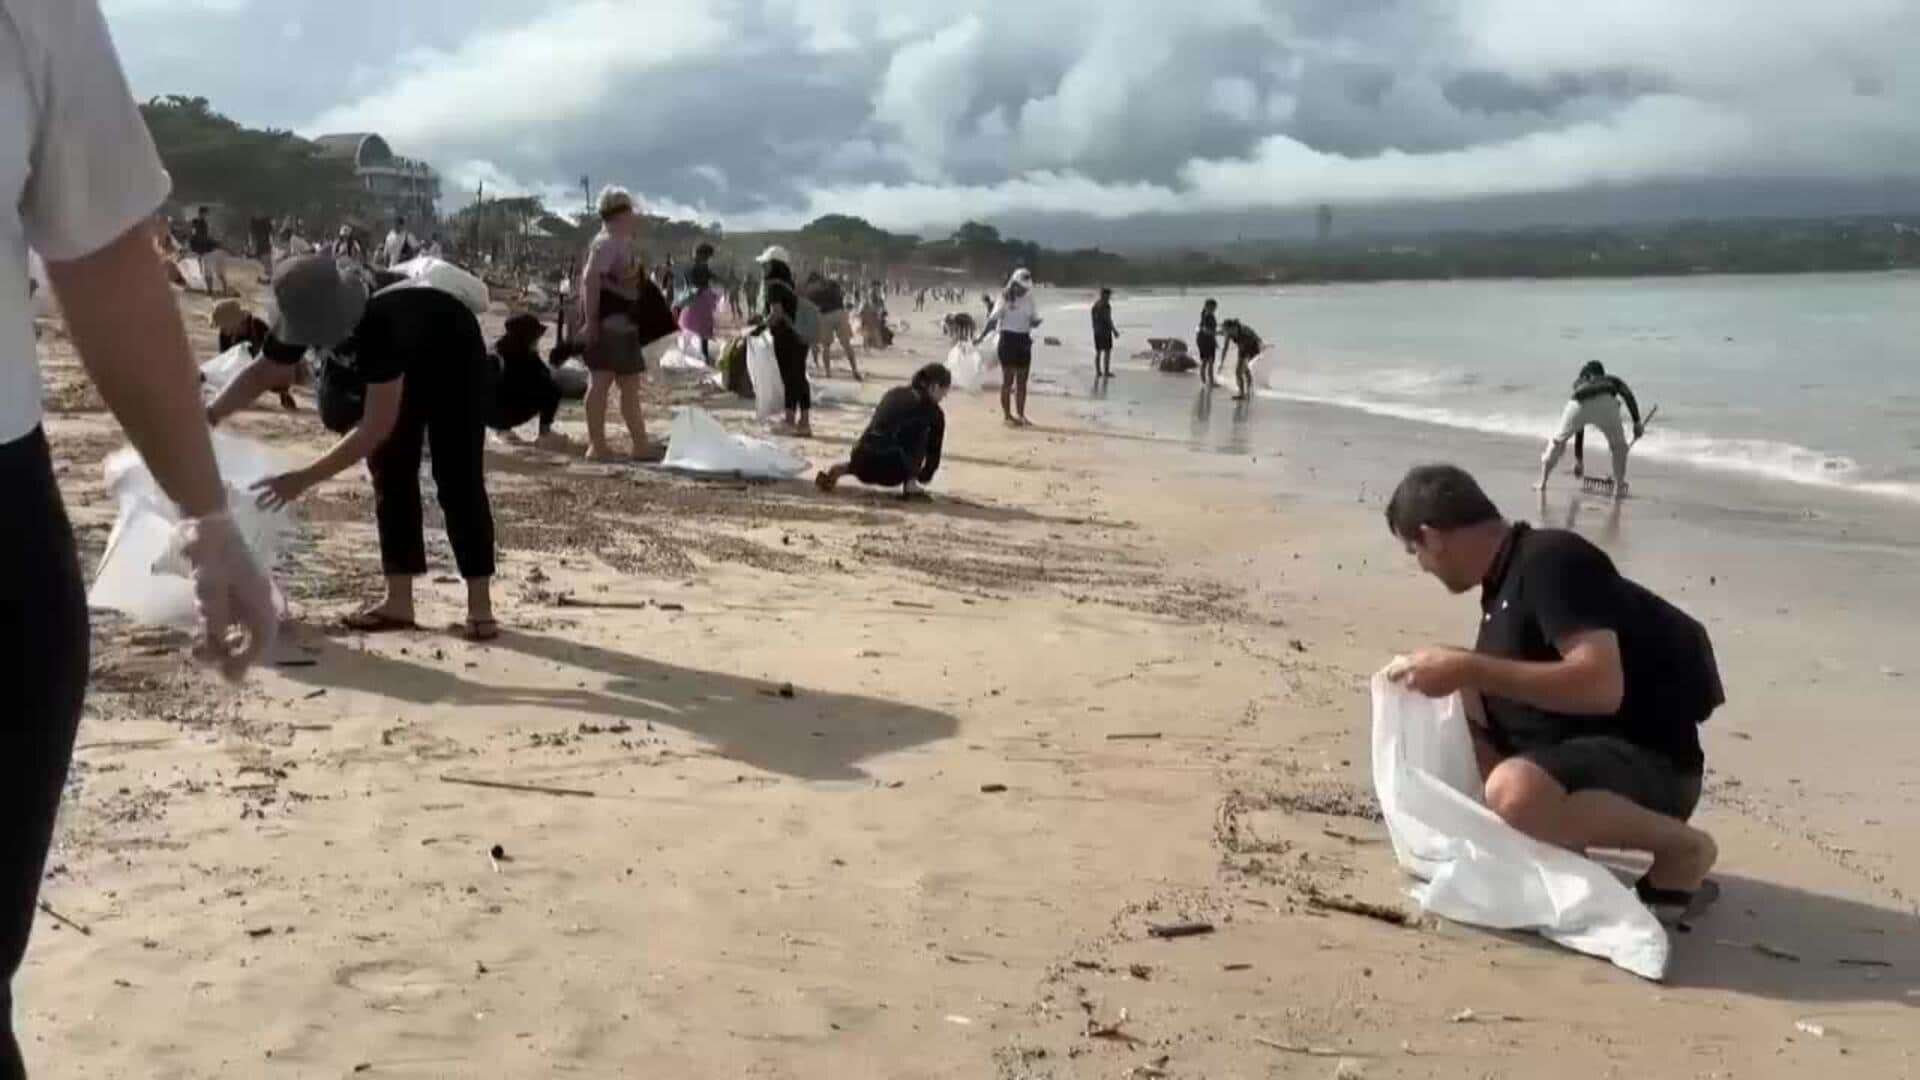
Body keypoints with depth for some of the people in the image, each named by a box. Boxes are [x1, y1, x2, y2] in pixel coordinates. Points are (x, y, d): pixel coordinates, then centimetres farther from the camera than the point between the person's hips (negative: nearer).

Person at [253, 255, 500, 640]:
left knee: (457, 480, -12)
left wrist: (305, 478, -46)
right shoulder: (308, 314, -24)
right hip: (402, 366, 7)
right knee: (391, 473, -1)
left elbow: (377, 427, -44)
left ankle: (480, 605, -8)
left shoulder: (380, 323, -44)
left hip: (456, 360, -7)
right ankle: (399, 601, 2)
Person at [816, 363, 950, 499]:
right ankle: (910, 483, 9)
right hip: (892, 471, -6)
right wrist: (925, 476, 34)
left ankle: (845, 468, 13)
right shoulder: (933, 411, 4)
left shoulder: (893, 393, 20)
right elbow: (934, 451, 14)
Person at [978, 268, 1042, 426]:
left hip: (1024, 340, 5)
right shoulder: (1005, 299, -7)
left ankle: (1020, 415, 17)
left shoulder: (1029, 300, 8)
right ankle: (1007, 416, 5)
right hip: (1008, 338, -5)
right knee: (1007, 379, -1)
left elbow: (1033, 321, 13)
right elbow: (993, 320, -12)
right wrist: (981, 336, -20)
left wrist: (1038, 321, -11)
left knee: (1022, 381, 9)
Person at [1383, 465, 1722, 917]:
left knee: (1515, 793, -37)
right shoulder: (1507, 579, 11)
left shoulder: (1550, 560, -19)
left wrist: (1469, 669, -28)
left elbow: (1601, 687, -31)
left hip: (1649, 762, -10)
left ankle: (1682, 847, -10)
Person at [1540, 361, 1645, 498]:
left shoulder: (1579, 385, 42)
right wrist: (1637, 422, 5)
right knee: (1619, 446, 23)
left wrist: (1578, 460, 55)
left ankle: (1542, 482, 32)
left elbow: (1579, 429, 48)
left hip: (1579, 405, 2)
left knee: (1558, 440, 28)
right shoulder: (1613, 380, 38)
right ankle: (1619, 488, 15)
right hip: (1605, 403, -2)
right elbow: (1628, 395, 11)